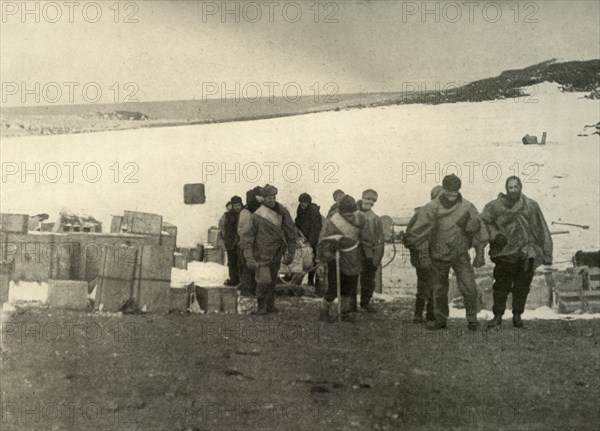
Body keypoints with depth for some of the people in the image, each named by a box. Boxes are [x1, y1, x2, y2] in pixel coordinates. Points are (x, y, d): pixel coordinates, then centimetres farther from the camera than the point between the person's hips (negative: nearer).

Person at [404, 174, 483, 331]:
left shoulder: (466, 206, -5)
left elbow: (476, 227, 0)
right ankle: (440, 319, 29)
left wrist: (467, 221, -19)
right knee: (439, 290, 12)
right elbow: (420, 231, -11)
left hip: (460, 255, 0)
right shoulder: (431, 208, -11)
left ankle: (472, 319, 9)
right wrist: (423, 256, -13)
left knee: (469, 287, -7)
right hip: (438, 256, 0)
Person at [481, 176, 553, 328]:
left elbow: (542, 231, 1)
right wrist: (495, 234, -12)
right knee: (501, 286, 3)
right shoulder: (496, 206, -2)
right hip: (504, 254, 0)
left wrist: (546, 254, -1)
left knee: (522, 287, 6)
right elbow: (483, 222, 5)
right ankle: (497, 316, 13)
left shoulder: (531, 206, -1)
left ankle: (517, 316, 20)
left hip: (525, 256, 0)